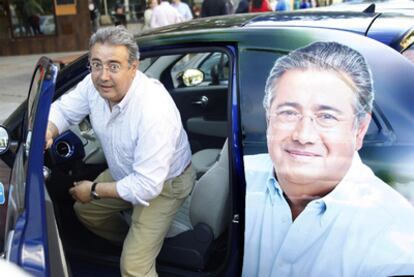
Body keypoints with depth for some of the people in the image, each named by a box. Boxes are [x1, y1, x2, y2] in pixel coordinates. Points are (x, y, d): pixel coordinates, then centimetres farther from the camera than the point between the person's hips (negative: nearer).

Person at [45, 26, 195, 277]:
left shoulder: (154, 110, -39)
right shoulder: (95, 84, -19)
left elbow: (146, 186, -34)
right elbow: (62, 110, 0)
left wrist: (94, 190, -21)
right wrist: (46, 132, -23)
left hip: (164, 182, -7)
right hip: (125, 172, 7)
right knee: (84, 209, 21)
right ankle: (134, 242, 40)